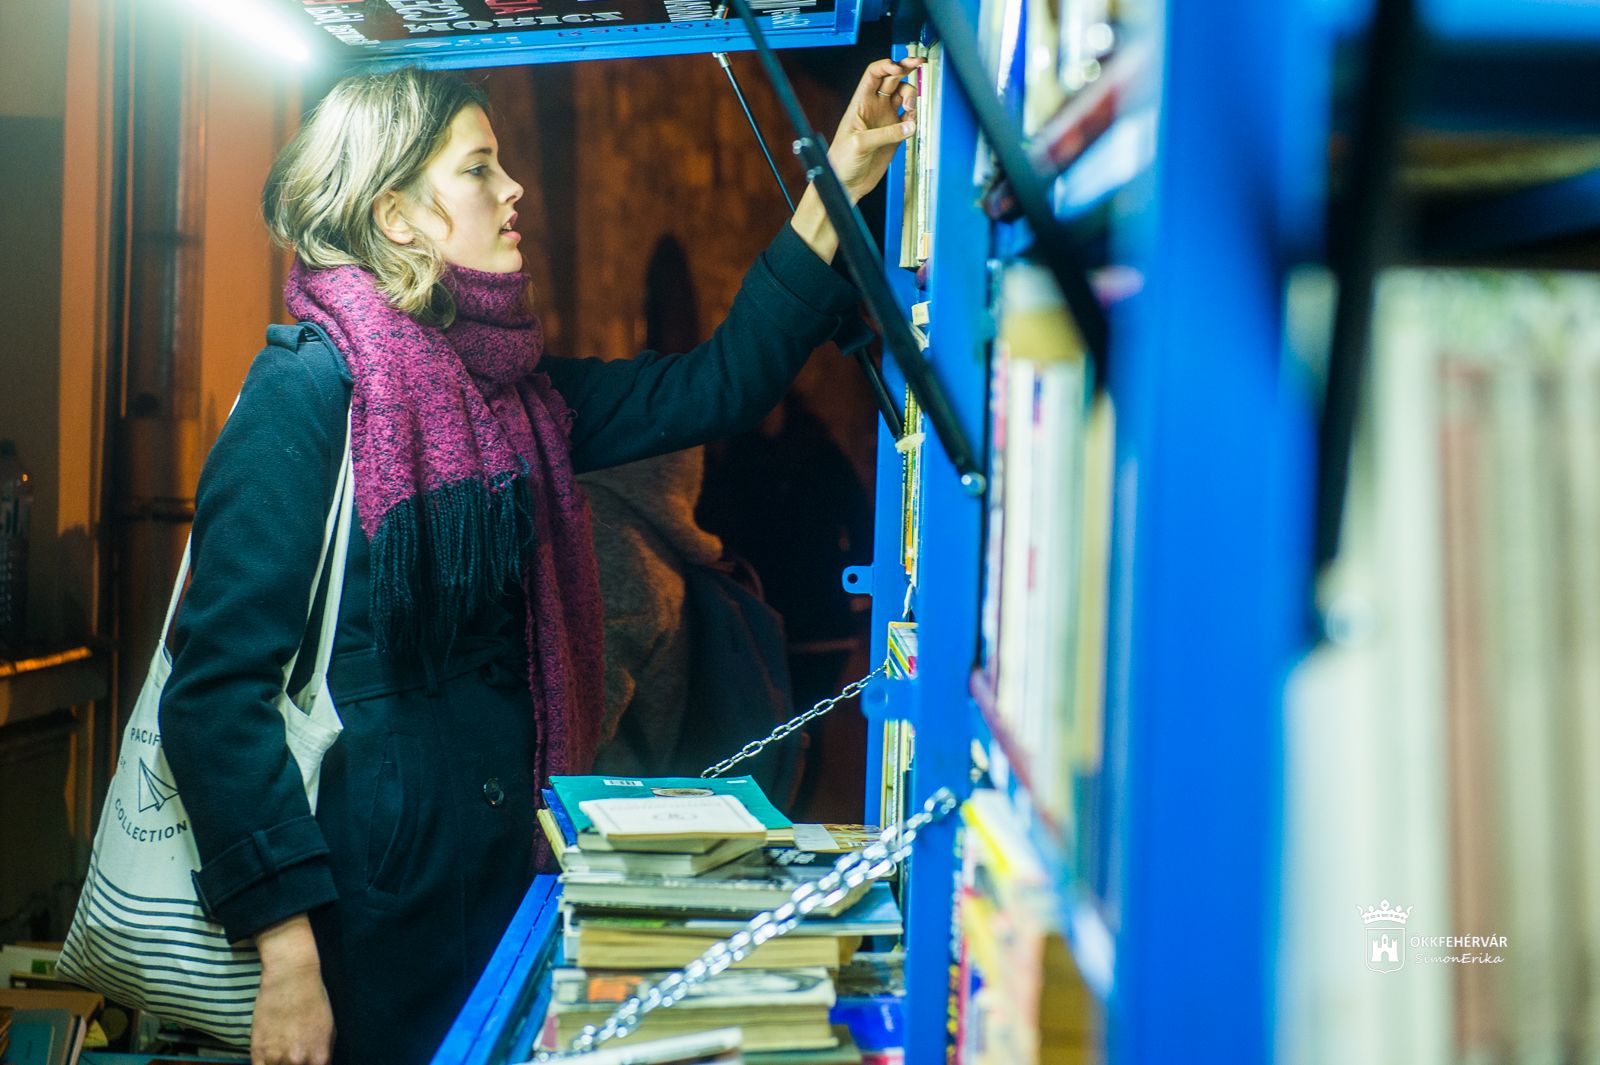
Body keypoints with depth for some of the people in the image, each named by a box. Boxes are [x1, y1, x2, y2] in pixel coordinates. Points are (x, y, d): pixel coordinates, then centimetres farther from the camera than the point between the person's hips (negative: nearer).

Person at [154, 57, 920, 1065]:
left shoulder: (510, 386, 8)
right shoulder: (313, 384, -15)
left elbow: (718, 384, 8)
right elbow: (218, 688, -18)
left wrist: (839, 184, 3)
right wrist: (287, 956, -23)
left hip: (503, 865, 7)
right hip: (372, 897, -7)